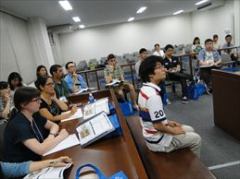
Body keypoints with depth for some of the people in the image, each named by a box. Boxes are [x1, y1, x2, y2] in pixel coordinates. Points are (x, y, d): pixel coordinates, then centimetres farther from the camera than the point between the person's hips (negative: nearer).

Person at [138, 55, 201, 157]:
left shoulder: (144, 89, -1)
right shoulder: (153, 95, -32)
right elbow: (158, 125, -27)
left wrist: (168, 122, 9)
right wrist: (174, 131, -10)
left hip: (152, 134, 9)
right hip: (158, 141, -8)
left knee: (189, 130, 22)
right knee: (196, 139, 8)